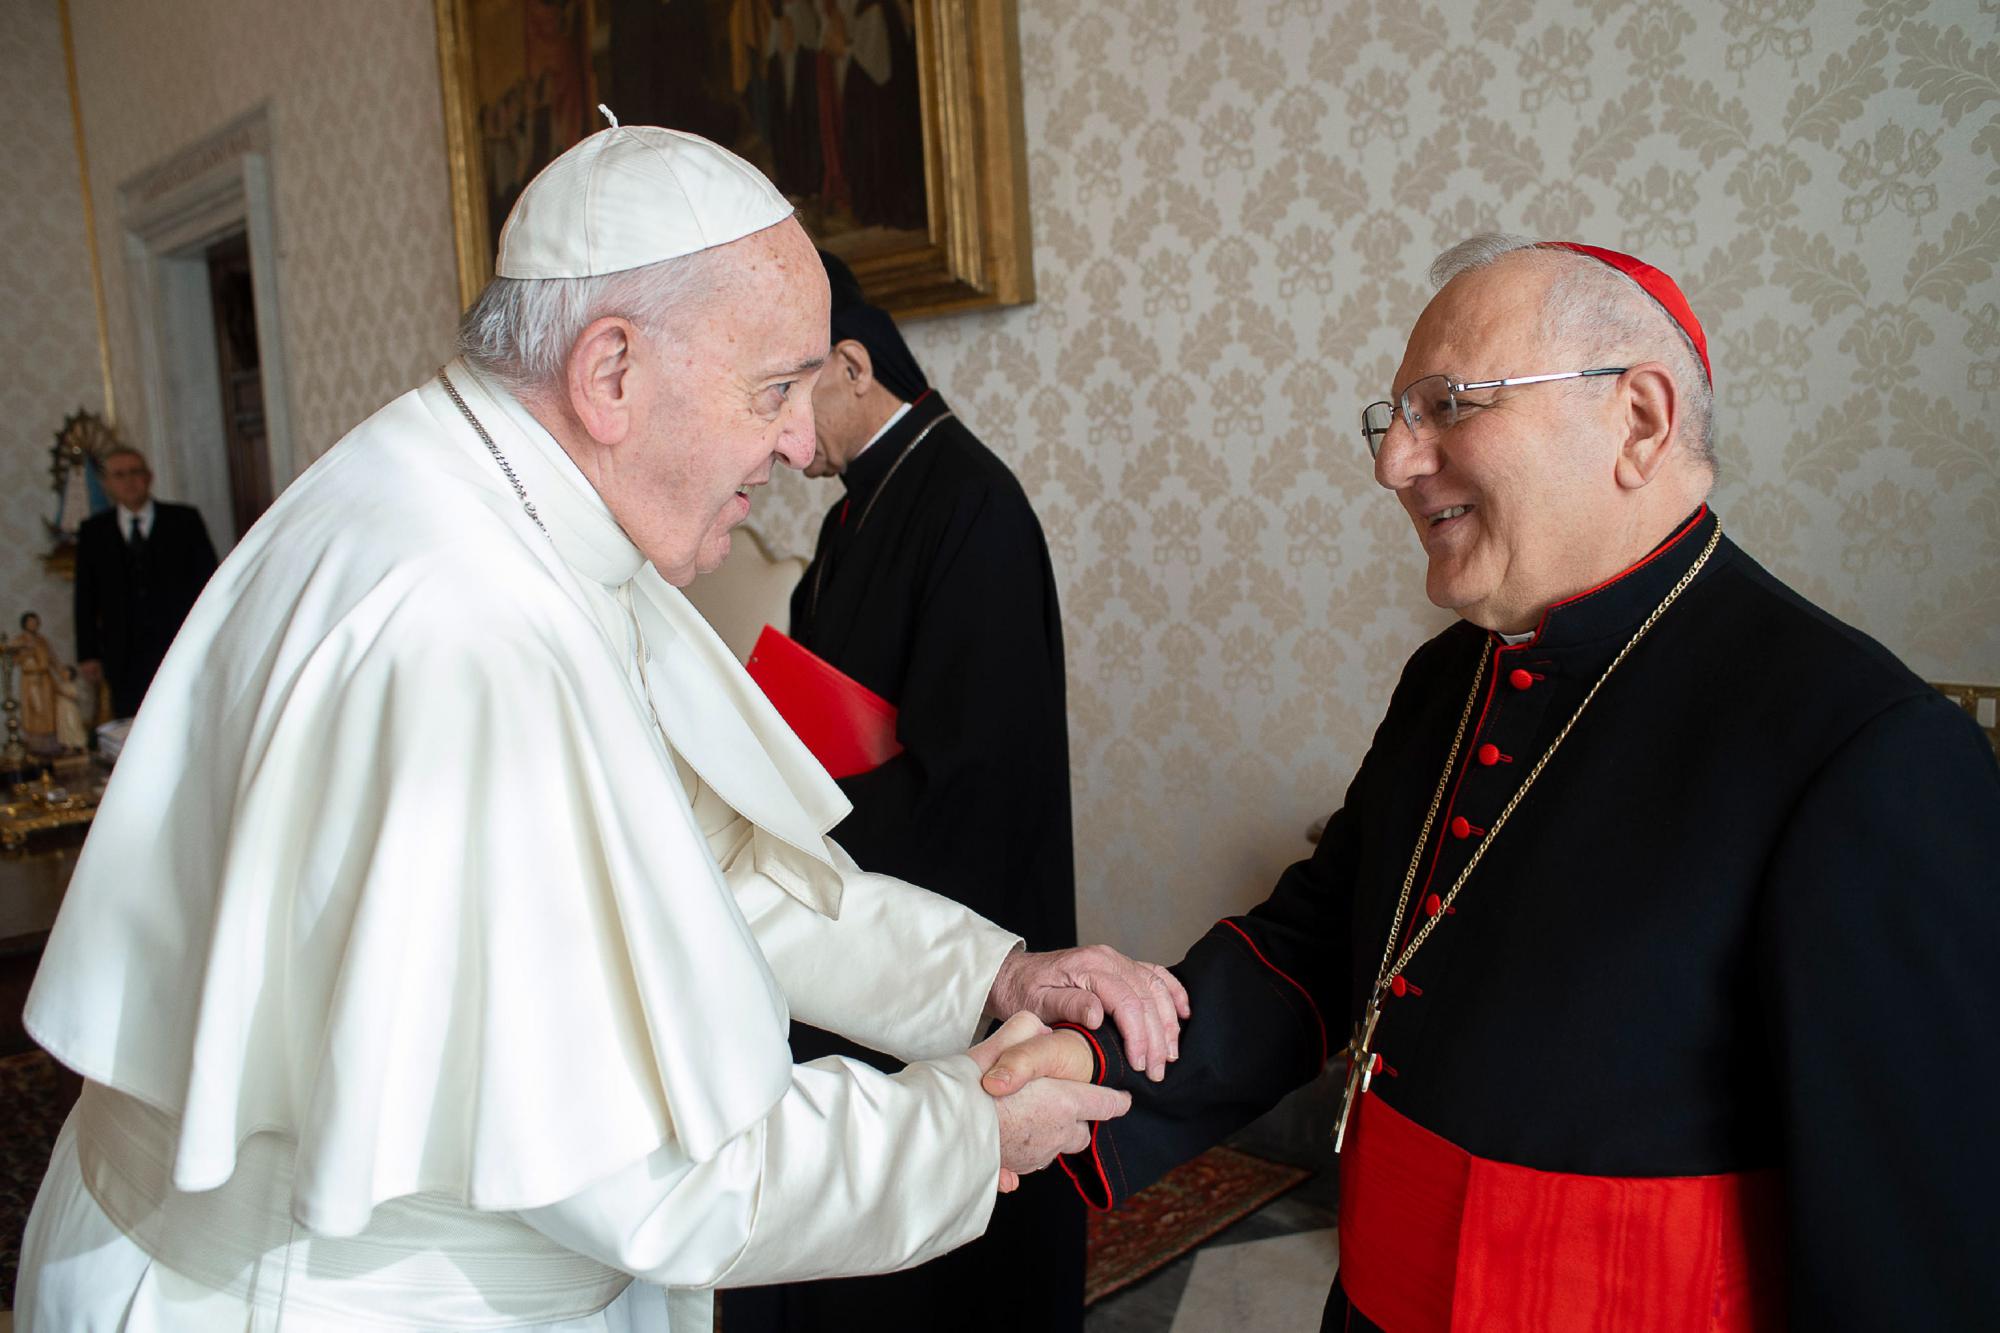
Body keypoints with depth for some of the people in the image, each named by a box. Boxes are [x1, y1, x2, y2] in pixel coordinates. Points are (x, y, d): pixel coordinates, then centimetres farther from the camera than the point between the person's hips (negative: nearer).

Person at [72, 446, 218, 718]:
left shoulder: (184, 520, 8)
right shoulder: (93, 532, 12)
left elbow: (207, 579, 6)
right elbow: (86, 597, 12)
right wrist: (88, 654, 5)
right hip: (125, 661, 1)